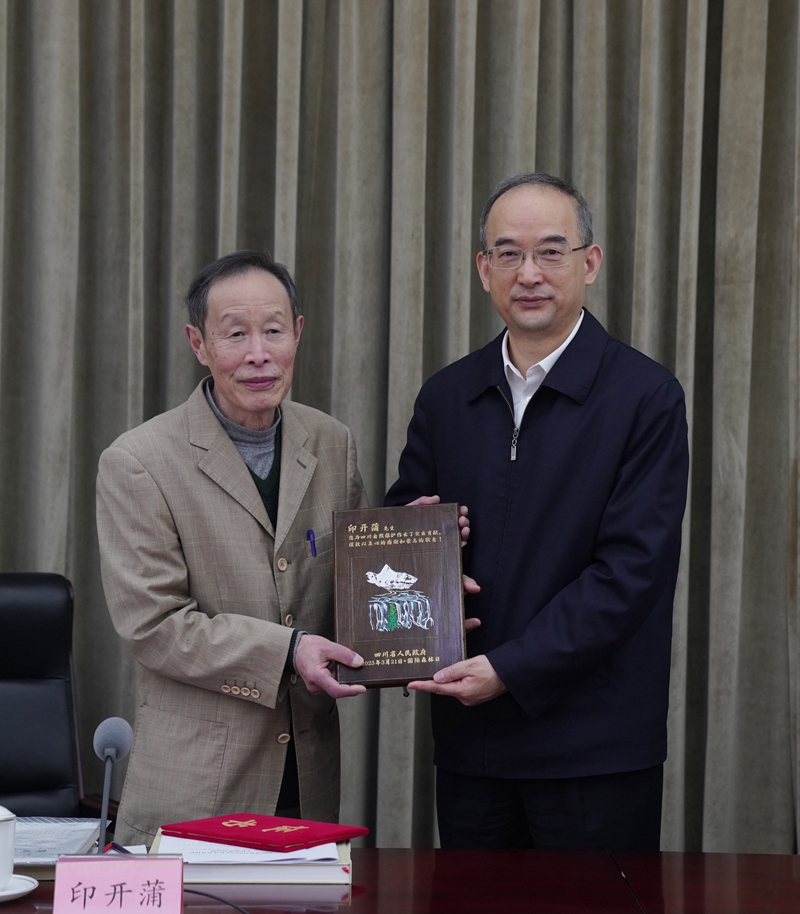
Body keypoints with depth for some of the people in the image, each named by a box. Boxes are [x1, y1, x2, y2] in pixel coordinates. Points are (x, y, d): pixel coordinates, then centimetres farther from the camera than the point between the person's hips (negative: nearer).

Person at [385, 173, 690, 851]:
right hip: (469, 742, 5)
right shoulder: (446, 396, 10)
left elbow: (632, 568, -12)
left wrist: (511, 668, -16)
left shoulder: (646, 397, -6)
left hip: (596, 749, -4)